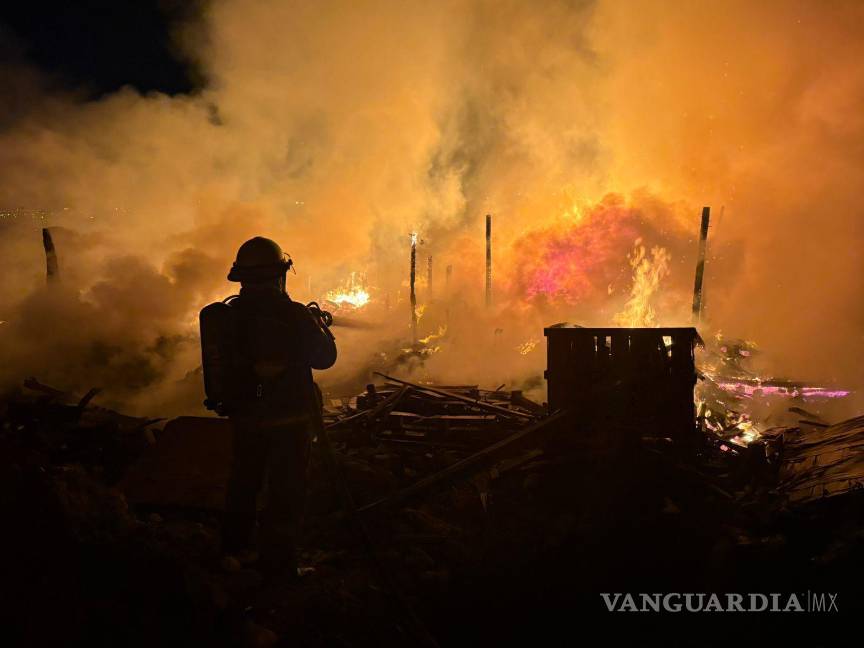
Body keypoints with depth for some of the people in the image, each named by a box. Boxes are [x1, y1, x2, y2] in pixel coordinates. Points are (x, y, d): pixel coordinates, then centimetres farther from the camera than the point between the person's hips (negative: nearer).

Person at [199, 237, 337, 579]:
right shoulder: (291, 314, -18)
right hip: (288, 419, -6)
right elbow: (324, 357, -11)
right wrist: (319, 324, 9)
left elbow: (226, 360, 12)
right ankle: (277, 563, 12)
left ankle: (235, 544, 41)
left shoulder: (224, 314, -1)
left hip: (244, 416, 6)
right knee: (286, 493, 5)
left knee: (244, 481, 24)